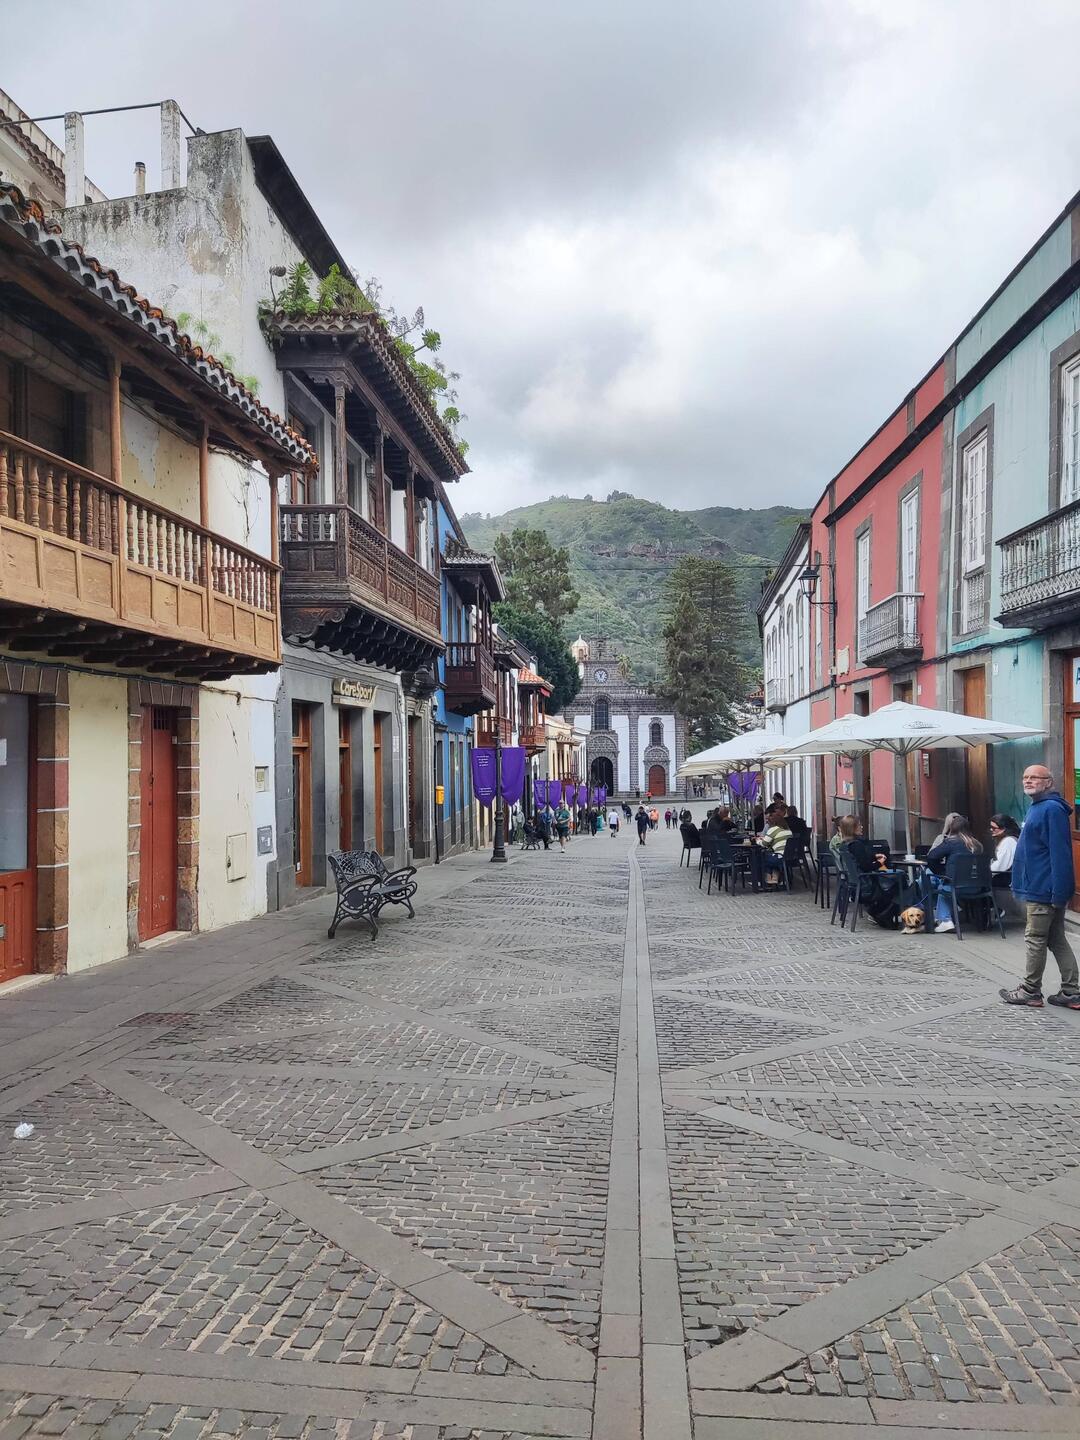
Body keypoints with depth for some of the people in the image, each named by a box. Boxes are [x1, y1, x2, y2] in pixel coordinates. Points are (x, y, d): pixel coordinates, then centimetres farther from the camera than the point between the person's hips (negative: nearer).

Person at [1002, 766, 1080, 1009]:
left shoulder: (1052, 809, -17)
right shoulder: (1038, 808, 16)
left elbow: (1060, 853, -23)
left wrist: (1058, 893, -25)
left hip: (1044, 889, -10)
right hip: (1040, 887, 10)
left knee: (1035, 940, 0)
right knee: (1057, 941, 12)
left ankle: (1030, 991, 10)